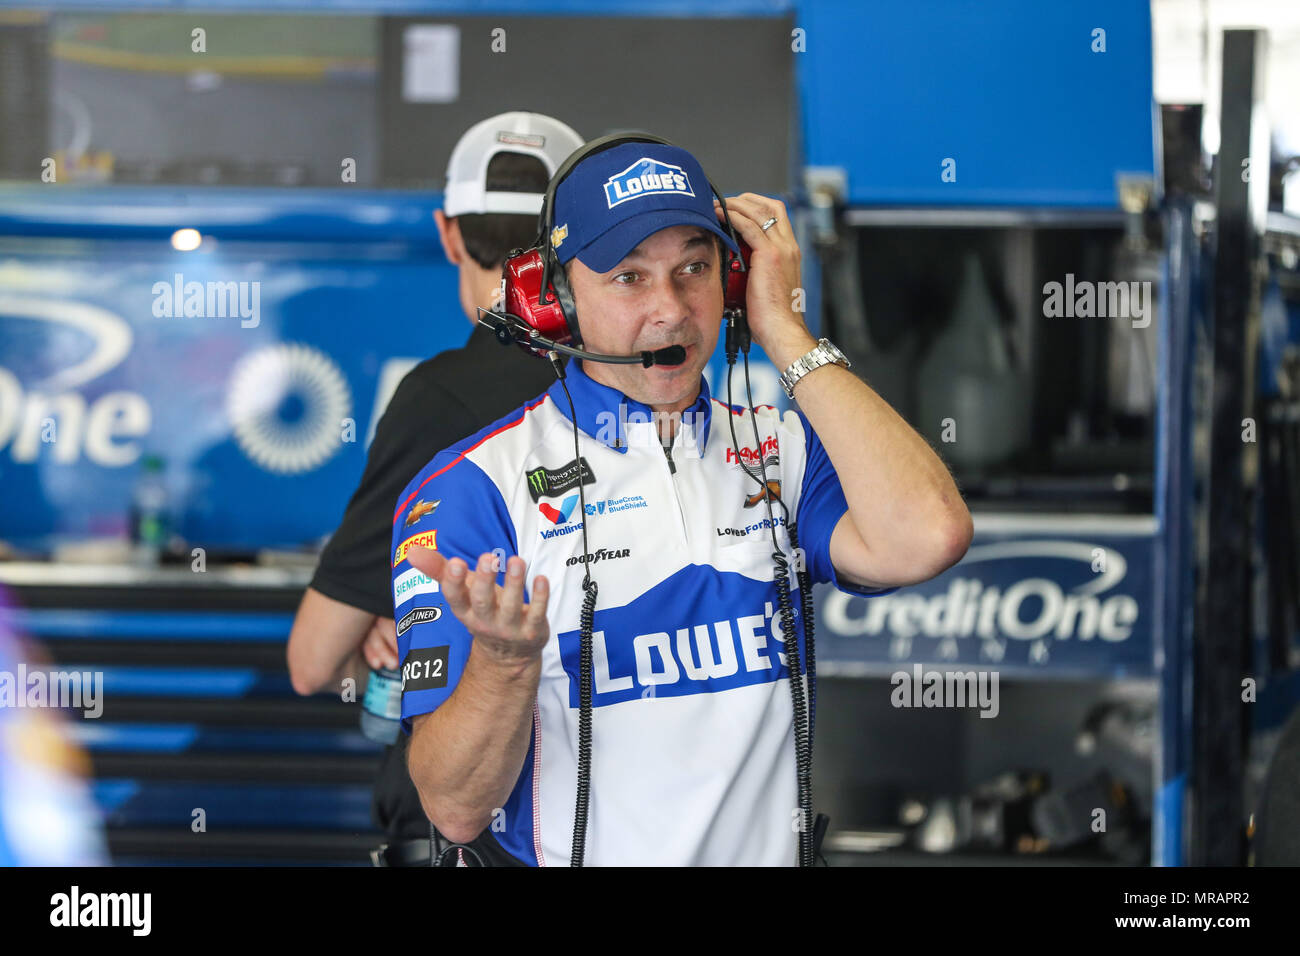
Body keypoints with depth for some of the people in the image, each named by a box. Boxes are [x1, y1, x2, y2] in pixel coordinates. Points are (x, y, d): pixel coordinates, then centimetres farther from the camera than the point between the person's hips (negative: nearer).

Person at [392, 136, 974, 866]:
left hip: (764, 851, 3)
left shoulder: (782, 452, 10)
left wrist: (785, 331, -3)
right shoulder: (473, 489, -2)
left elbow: (925, 539, -12)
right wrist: (503, 658, -26)